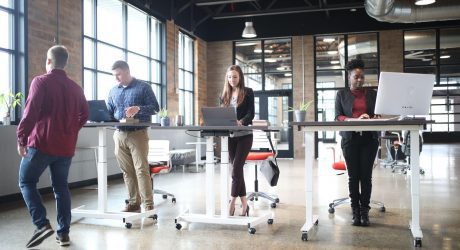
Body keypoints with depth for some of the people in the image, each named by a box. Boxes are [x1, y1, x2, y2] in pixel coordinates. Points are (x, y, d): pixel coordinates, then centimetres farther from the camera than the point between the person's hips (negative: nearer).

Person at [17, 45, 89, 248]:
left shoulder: (41, 82, -6)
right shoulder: (76, 88, 10)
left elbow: (30, 113, -14)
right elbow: (83, 116, 14)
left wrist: (21, 139, -6)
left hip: (41, 143, -5)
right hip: (66, 146, 5)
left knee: (26, 182, 9)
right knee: (61, 187, 11)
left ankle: (42, 225, -4)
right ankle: (63, 233, 11)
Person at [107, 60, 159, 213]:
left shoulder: (143, 87, 1)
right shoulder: (113, 91, 16)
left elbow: (155, 108, -4)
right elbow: (109, 113, 18)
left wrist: (138, 109, -21)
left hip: (138, 134, -5)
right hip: (119, 134, 5)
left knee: (141, 170, -9)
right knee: (127, 171, 7)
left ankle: (148, 205, -5)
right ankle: (133, 203, 15)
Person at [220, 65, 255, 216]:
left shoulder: (248, 92, 0)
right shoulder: (224, 94, 13)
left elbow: (251, 114, -9)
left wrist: (241, 122, -28)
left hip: (244, 136, -5)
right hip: (230, 136, 5)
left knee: (236, 169, -12)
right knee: (236, 170, 7)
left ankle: (232, 204, -5)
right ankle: (244, 204, 15)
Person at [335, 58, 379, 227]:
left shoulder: (372, 94, 14)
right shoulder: (342, 94, 9)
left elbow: (378, 114, 9)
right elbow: (338, 116, 0)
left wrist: (375, 118, -15)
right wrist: (354, 120, -18)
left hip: (369, 138, 1)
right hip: (350, 138, -1)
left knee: (366, 175, -1)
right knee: (353, 175, 1)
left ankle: (365, 211, 5)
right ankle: (355, 211, 8)